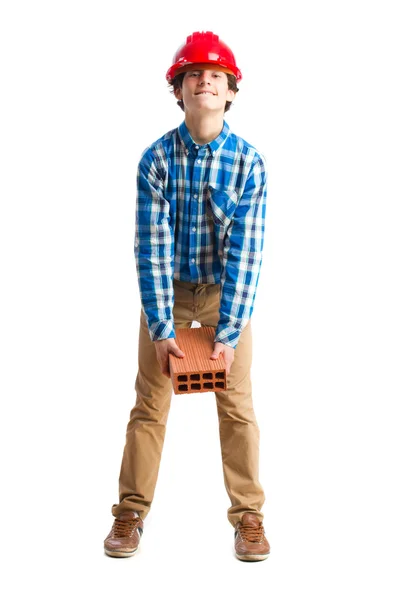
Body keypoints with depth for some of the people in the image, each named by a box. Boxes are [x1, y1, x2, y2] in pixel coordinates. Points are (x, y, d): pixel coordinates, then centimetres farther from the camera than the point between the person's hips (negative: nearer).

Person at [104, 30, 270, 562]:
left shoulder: (249, 161, -14)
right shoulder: (156, 158, -13)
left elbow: (246, 251, -17)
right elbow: (151, 248, -16)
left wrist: (228, 334, -23)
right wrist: (161, 329, -21)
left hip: (227, 290, 0)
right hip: (167, 289, 0)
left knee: (238, 405, 0)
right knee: (150, 402, 2)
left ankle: (248, 514, 13)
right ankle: (132, 512, 14)